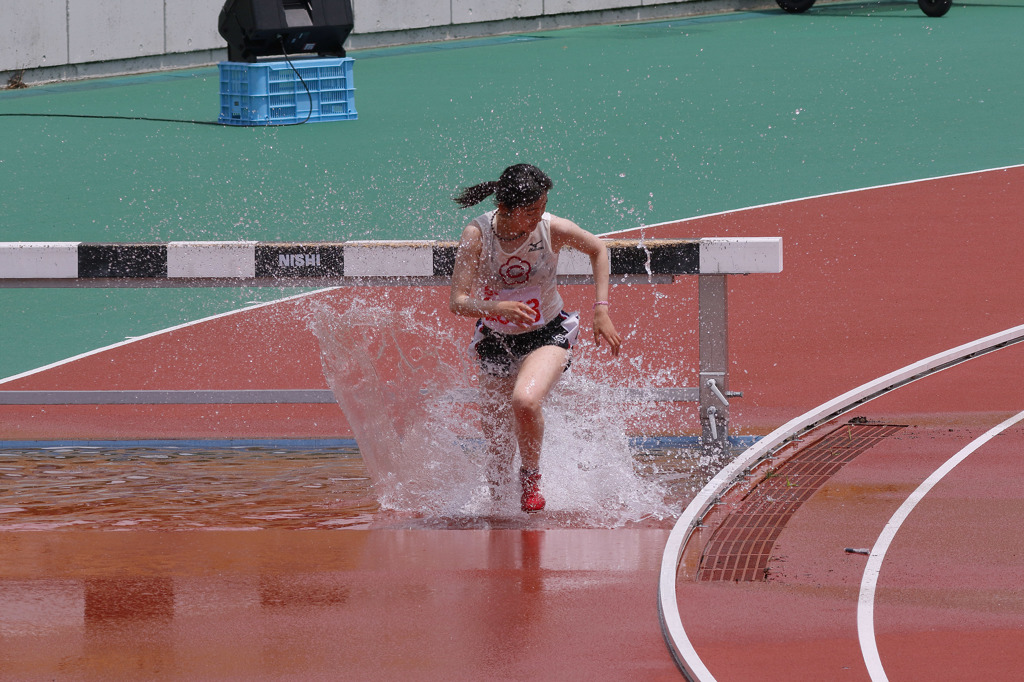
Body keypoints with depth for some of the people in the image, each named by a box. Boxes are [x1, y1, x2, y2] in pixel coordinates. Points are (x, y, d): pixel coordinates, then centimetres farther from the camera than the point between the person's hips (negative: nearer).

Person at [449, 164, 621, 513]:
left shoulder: (553, 229, -21)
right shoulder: (477, 234, -23)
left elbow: (598, 249, 0)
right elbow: (458, 302, -25)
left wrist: (601, 310, -5)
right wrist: (498, 308, -45)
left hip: (546, 335, -2)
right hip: (496, 339, 2)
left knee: (524, 401, -33)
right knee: (495, 438, 13)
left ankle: (532, 476, -3)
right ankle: (497, 495, 48)